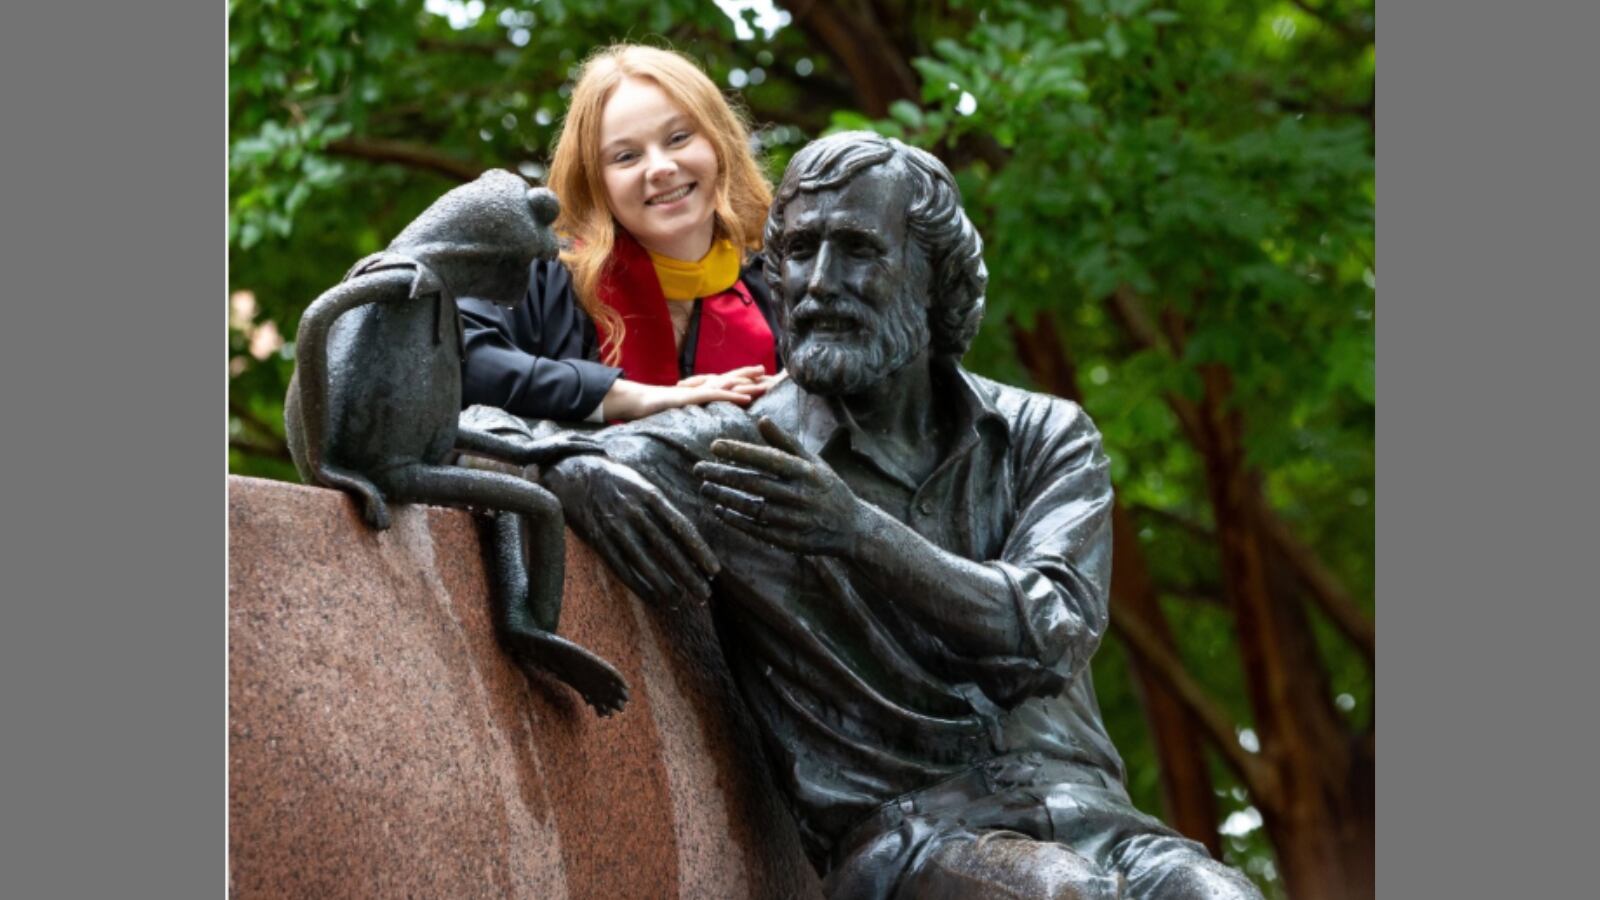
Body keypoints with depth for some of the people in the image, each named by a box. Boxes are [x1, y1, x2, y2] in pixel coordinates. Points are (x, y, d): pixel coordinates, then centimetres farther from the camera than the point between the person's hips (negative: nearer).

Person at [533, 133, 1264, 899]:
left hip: (1085, 815, 3)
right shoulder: (735, 447, 5)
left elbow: (1049, 637, -8)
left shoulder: (1045, 438, 11)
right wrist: (582, 474, -25)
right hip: (900, 837, -3)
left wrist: (858, 533, -24)